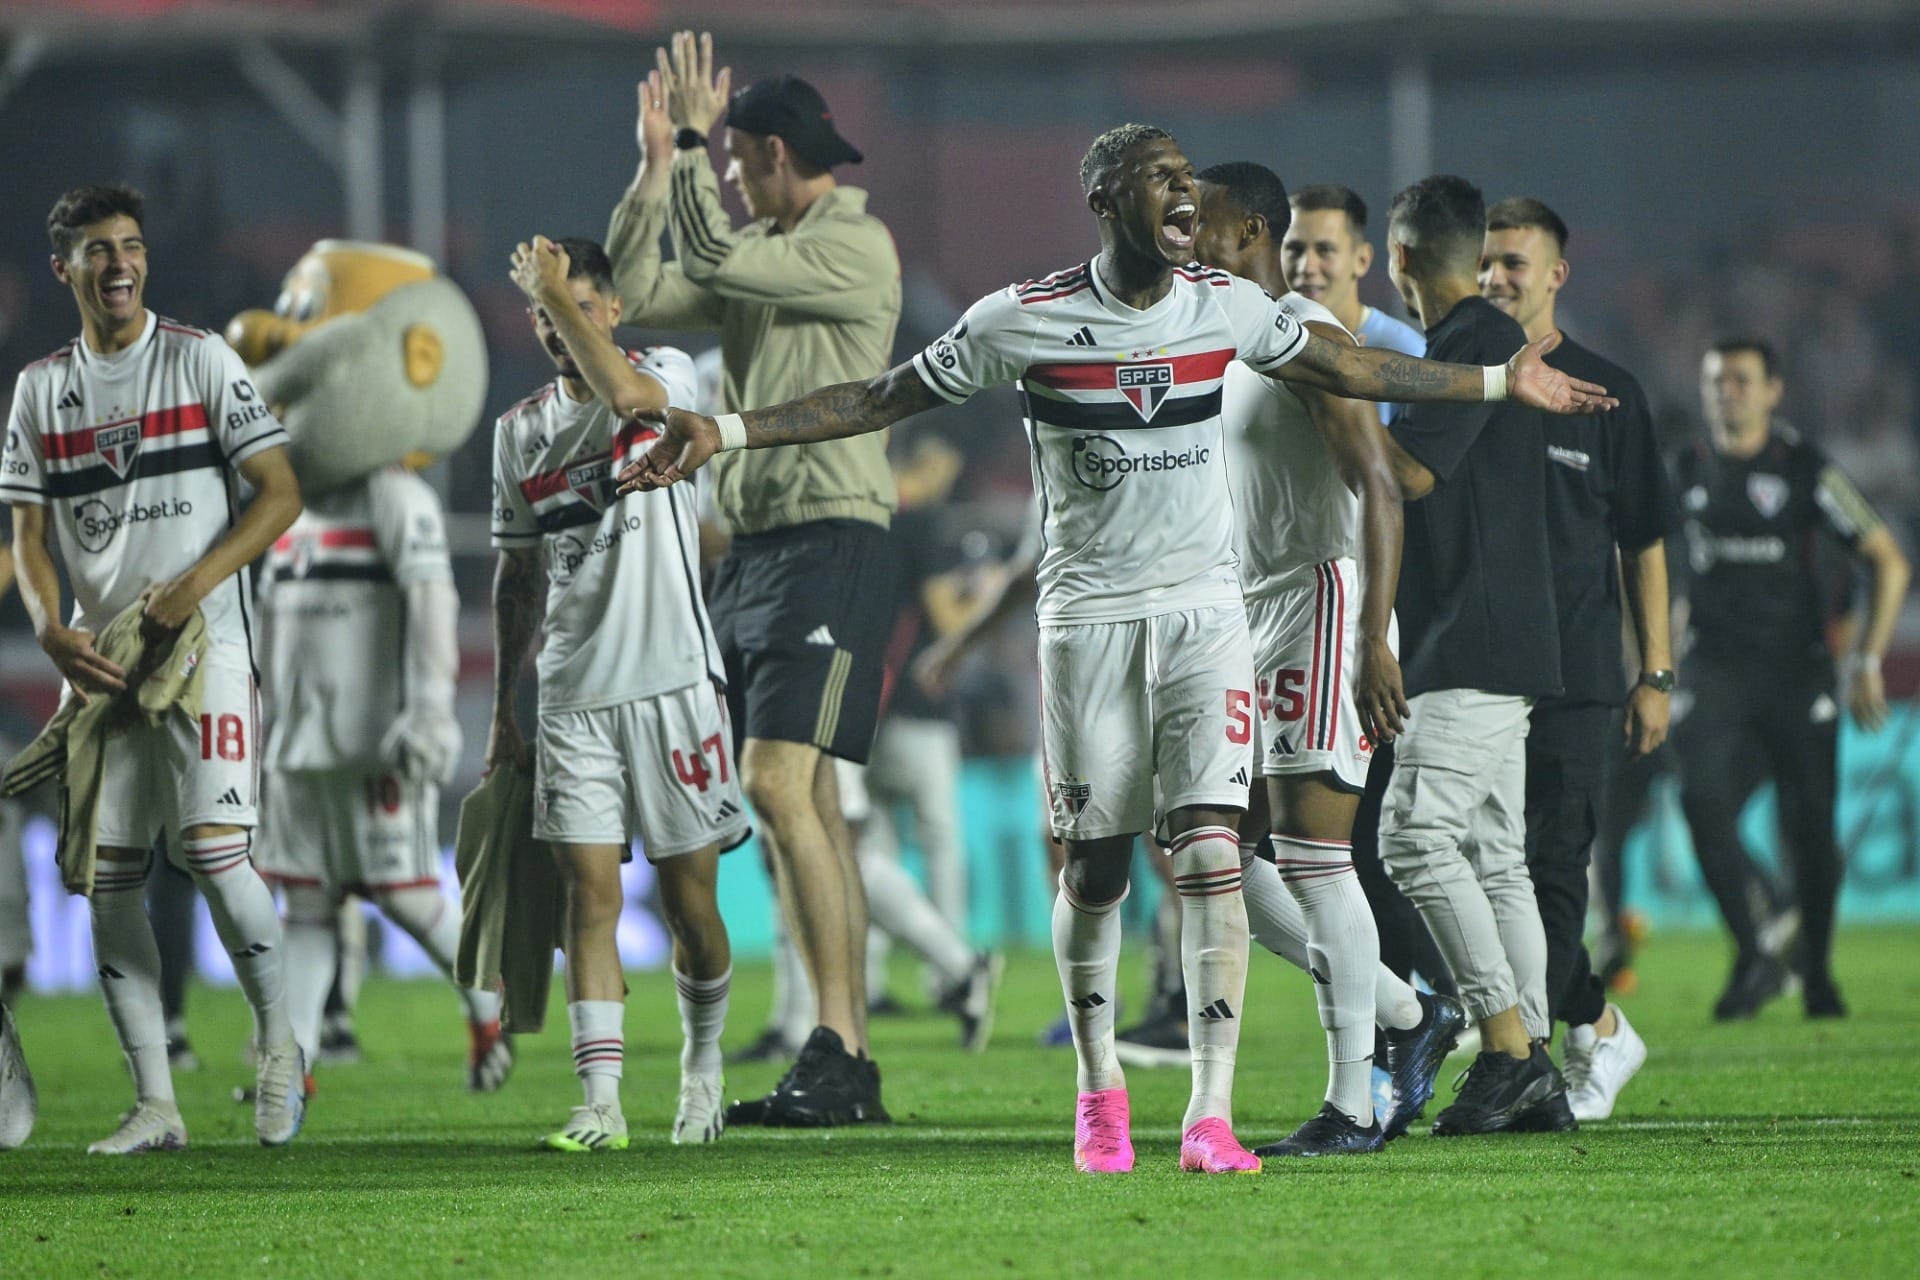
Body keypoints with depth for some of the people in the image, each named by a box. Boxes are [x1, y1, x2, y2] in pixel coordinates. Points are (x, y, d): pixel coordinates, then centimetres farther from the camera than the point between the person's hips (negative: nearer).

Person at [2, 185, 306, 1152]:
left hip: (203, 643, -4)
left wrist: (196, 583, -18)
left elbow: (279, 495, -4)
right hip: (98, 661, 4)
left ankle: (277, 1044, 6)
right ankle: (154, 1104, 5)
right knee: (109, 879, 0)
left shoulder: (202, 361, 0)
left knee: (215, 852, -17)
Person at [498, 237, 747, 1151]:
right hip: (573, 691, 3)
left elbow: (622, 390, -27)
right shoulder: (520, 431, 12)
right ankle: (600, 1104, -10)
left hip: (672, 677, -3)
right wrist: (502, 710, 17)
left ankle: (702, 1065, 26)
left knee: (688, 898, 2)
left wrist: (552, 289, -17)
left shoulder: (666, 375, 0)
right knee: (591, 890, -6)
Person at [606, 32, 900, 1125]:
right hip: (754, 546, 9)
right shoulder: (763, 254, 18)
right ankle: (848, 1064, 8)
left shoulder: (857, 246, -8)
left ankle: (838, 1052, -19)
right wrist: (659, 163, 10)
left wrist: (693, 139, -8)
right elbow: (635, 293, 14)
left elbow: (713, 257, -19)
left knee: (781, 785, -18)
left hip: (831, 542, -9)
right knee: (804, 801, 7)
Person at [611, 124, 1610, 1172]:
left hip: (1203, 608, 1)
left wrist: (1502, 382, 21)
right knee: (1095, 865, 3)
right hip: (1088, 613, -1)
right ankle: (1098, 1084, 25)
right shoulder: (1025, 320, -6)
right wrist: (723, 435, -6)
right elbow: (886, 398, 0)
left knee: (1209, 853, -11)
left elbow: (1344, 369, 18)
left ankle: (1210, 1114, -14)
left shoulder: (1226, 307, 2)